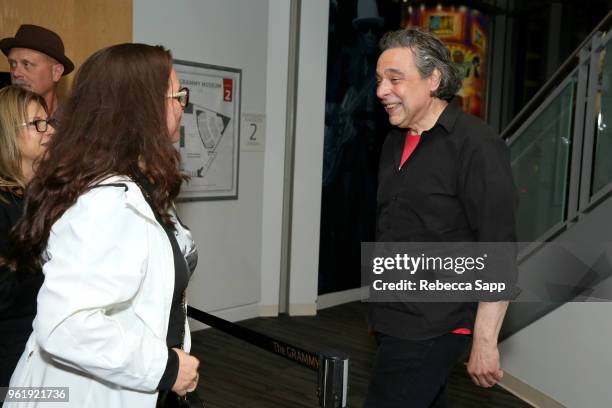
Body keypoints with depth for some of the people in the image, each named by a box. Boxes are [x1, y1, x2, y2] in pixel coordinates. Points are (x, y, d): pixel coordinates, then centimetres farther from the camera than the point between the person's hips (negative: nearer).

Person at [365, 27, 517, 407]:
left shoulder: (476, 144, -15)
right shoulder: (395, 141, 10)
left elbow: (499, 251, -18)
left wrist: (484, 341, -18)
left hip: (431, 328, -8)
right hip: (392, 320, 8)